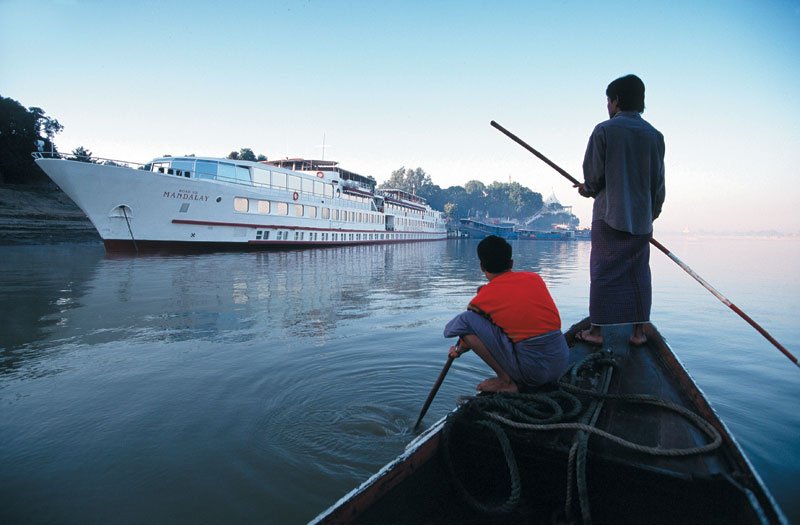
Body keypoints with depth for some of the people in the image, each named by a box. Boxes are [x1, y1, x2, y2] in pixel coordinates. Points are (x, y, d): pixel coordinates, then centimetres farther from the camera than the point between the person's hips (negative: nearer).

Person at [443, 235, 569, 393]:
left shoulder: (484, 298, -3)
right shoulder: (534, 278, 8)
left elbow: (469, 332, 13)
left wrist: (457, 349, 36)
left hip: (531, 371, -6)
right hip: (562, 364, 7)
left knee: (465, 319, -5)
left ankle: (505, 381, -2)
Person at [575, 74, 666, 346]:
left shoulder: (604, 130, -5)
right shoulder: (655, 135, 9)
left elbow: (593, 173, -5)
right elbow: (658, 180, 12)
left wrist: (588, 190, 16)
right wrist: (654, 208, 25)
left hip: (608, 214, -4)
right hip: (641, 217, 4)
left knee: (603, 272, 0)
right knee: (638, 273, 9)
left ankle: (596, 331, 4)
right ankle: (638, 331, 13)